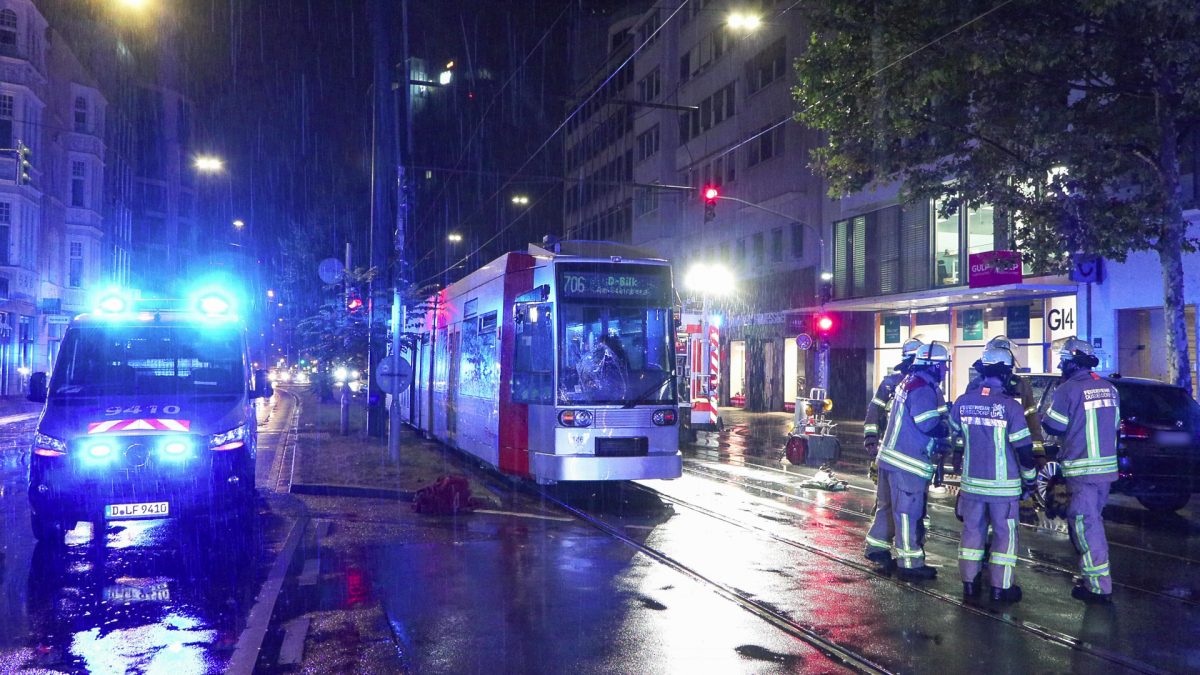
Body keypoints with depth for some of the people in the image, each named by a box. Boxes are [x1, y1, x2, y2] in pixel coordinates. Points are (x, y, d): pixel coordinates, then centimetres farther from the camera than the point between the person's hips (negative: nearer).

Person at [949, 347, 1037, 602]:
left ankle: (970, 582, 20)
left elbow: (953, 436, 15)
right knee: (1005, 534, 8)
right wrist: (1030, 478, 3)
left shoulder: (963, 402, -2)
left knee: (972, 530, 14)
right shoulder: (1010, 406, -15)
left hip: (971, 482, 4)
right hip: (1003, 485, -4)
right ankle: (1000, 588, 11)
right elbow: (1023, 448, -11)